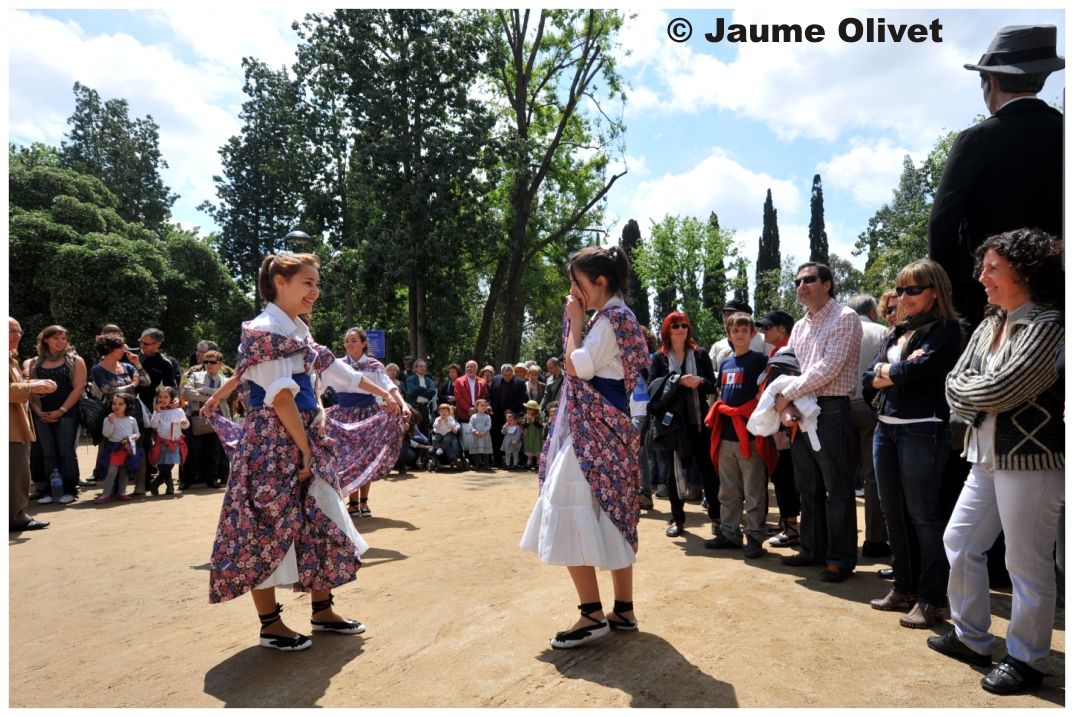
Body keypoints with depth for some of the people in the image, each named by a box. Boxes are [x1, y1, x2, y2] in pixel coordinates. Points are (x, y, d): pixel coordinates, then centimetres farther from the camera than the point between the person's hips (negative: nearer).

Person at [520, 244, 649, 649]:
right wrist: (579, 321, 11)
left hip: (593, 430, -11)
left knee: (571, 512, -8)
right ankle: (623, 608, 22)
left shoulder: (609, 319, -14)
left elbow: (577, 367, -18)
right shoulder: (617, 317, 16)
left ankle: (592, 615, 0)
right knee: (611, 514, 13)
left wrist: (574, 321, -10)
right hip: (608, 426, 11)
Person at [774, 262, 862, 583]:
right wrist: (785, 404, -4)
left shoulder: (844, 318, -7)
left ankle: (841, 558, 11)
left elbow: (828, 368, -16)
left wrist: (787, 394, -13)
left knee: (837, 489, 1)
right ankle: (813, 549, 27)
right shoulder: (800, 327, 17)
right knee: (808, 488, 14)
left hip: (831, 410, -8)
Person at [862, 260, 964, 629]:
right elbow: (869, 379, 8)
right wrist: (901, 370, -9)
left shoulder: (945, 330, -4)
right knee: (893, 513, 13)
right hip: (885, 428, 8)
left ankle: (932, 598, 10)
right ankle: (904, 587, 25)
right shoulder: (896, 333, 16)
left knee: (923, 515, -1)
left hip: (922, 430, -7)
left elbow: (919, 370, -19)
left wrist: (886, 372, -1)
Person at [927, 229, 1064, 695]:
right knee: (959, 541, 14)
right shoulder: (990, 324, 11)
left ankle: (1025, 660, 21)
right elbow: (956, 380, 8)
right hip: (987, 457, 8)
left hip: (1031, 460, -8)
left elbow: (999, 389, -21)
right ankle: (971, 638, 30)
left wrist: (966, 391, -2)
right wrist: (978, 404, -11)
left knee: (1027, 564, 4)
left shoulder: (1048, 324, -14)